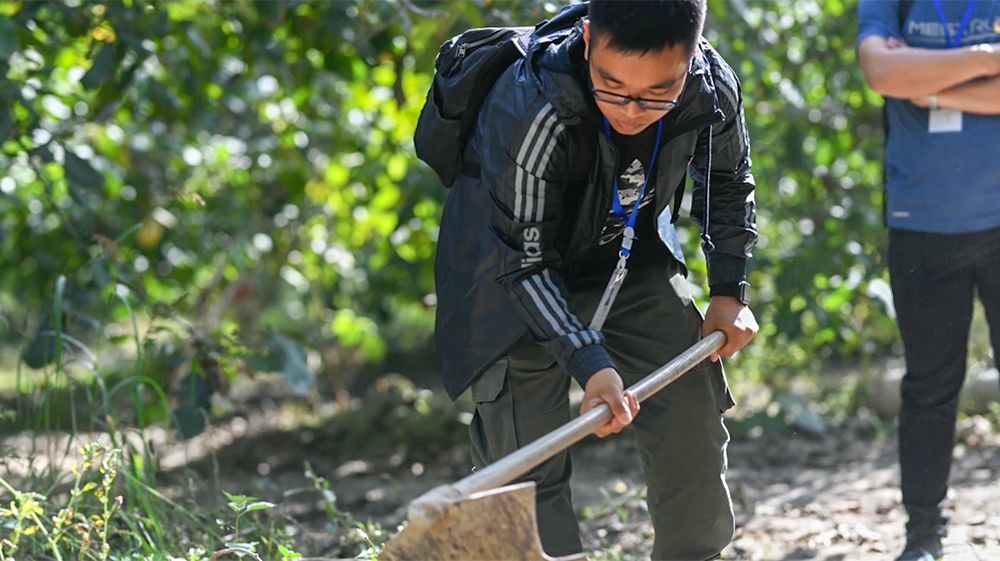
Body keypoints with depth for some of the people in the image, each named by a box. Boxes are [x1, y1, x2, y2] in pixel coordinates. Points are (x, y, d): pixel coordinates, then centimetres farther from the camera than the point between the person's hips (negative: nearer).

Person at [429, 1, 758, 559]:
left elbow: (730, 183, 2)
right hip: (515, 279, -5)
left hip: (631, 255, 5)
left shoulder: (713, 87, -22)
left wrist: (730, 292, -3)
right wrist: (591, 363, -40)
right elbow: (525, 260, -31)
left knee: (694, 429, 5)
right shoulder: (529, 109, -38)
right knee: (530, 468, -13)